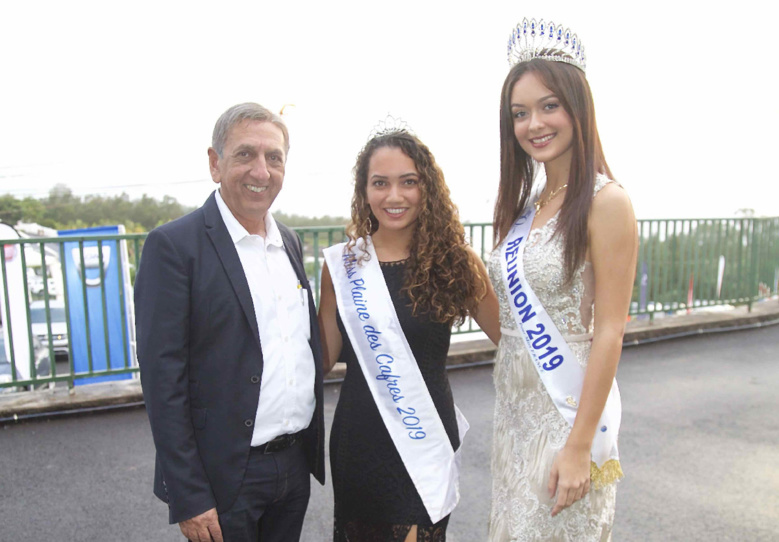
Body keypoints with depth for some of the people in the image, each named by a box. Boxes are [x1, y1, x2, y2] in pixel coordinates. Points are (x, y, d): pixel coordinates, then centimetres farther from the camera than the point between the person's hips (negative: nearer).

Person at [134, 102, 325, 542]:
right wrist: (188, 497, -15)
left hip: (296, 465, 6)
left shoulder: (290, 241, 6)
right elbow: (163, 377, -15)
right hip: (226, 478, -6)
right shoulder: (174, 245, -14)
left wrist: (311, 444, 13)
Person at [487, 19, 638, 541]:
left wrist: (580, 445, -17)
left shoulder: (605, 202, -14)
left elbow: (609, 333, -17)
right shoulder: (526, 207, 8)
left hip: (569, 410, -7)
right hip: (514, 407, 7)